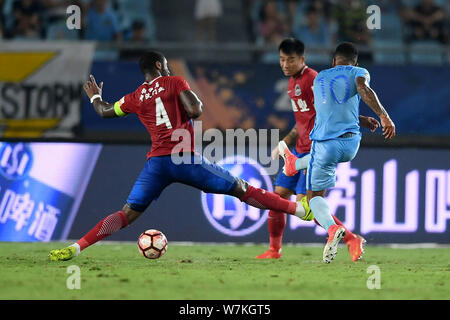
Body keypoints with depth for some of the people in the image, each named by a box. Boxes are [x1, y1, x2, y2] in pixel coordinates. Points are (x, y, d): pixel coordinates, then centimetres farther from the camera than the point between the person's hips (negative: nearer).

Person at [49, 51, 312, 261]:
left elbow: (105, 111, 32)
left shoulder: (135, 98, 16)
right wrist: (198, 103, 16)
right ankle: (300, 210, 5)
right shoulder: (175, 83, 6)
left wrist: (95, 97, 54)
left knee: (128, 214, 5)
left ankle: (75, 248, -8)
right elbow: (195, 110, -9)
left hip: (156, 163, 3)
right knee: (241, 189, 4)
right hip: (186, 157, -3)